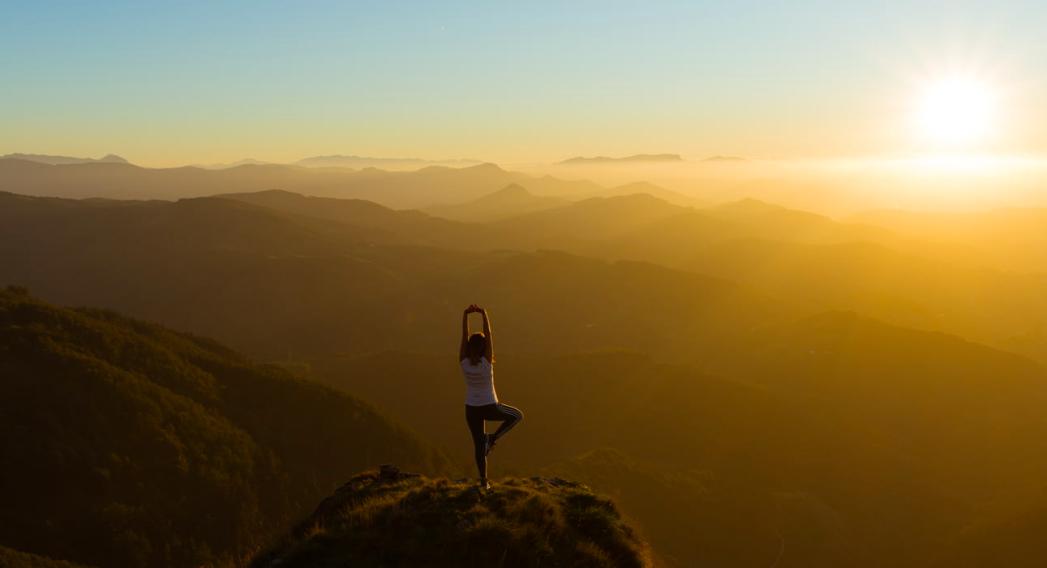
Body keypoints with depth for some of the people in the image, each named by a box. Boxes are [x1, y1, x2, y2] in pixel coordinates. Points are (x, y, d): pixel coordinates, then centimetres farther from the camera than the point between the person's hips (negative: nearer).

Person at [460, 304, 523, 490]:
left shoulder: (464, 362, -16)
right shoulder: (486, 362, -23)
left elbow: (464, 335, -18)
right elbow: (489, 335, -27)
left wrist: (465, 314, -23)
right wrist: (484, 315, -30)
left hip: (471, 408, 3)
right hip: (489, 407, -3)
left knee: (478, 444, 14)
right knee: (517, 415, 21)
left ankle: (484, 481, 17)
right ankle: (493, 438, 5)